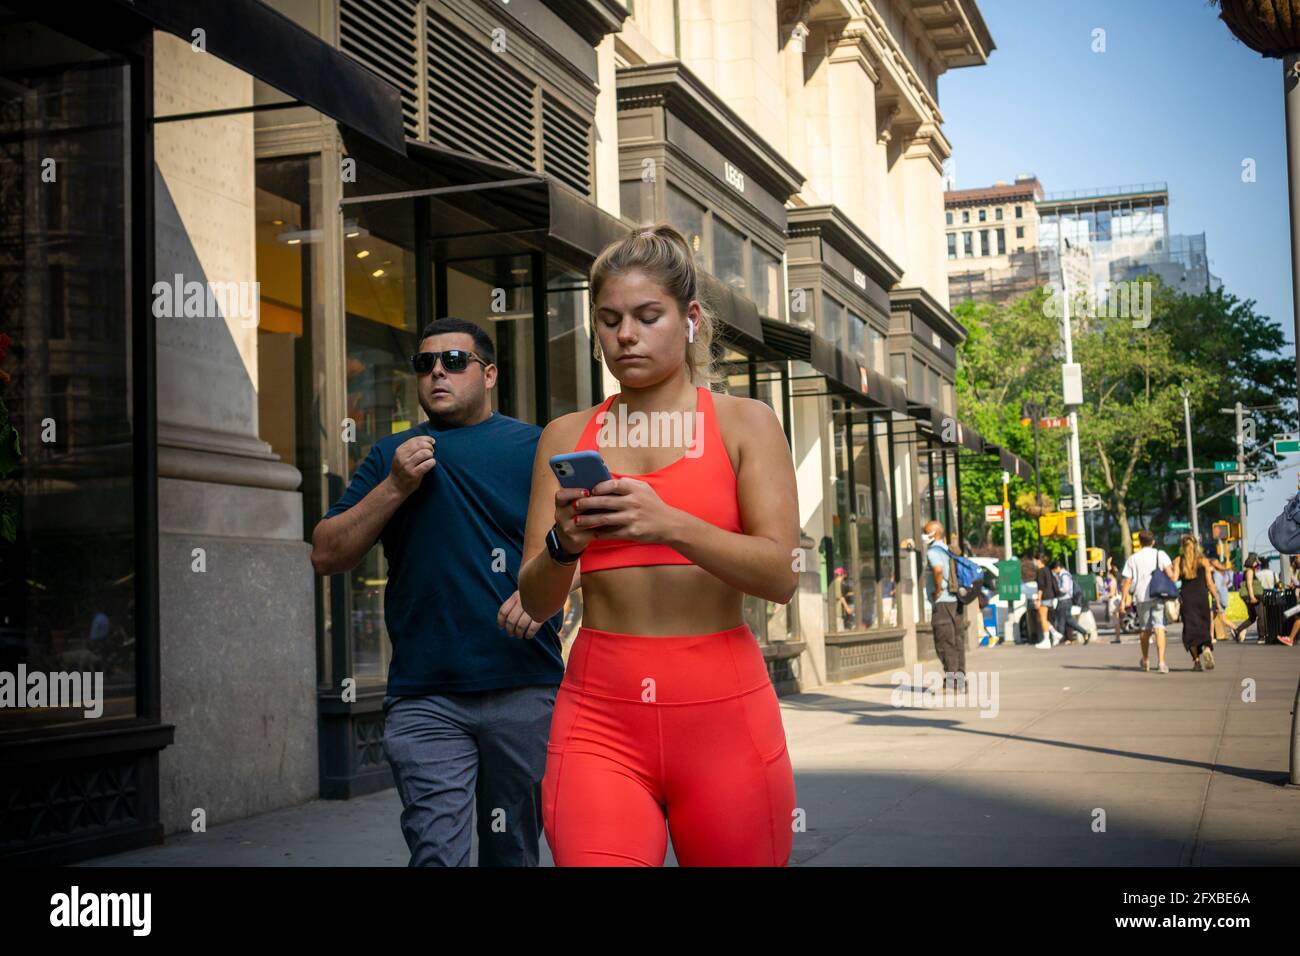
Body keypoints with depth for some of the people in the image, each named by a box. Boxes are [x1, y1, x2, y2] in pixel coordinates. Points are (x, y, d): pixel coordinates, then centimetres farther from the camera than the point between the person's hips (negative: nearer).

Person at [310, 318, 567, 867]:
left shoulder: (535, 447, 10)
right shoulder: (393, 455, 15)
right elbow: (326, 555, 9)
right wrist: (395, 487, -3)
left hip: (524, 689, 0)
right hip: (424, 696, 0)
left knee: (512, 853, 10)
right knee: (437, 853, -11)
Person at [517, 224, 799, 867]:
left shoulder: (744, 423, 5)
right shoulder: (566, 437, 11)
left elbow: (781, 574, -8)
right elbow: (535, 601, 8)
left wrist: (669, 524, -24)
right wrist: (563, 546, -14)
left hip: (722, 712, 0)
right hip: (600, 717, 1)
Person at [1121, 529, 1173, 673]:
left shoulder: (1133, 558, 8)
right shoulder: (1160, 554, 5)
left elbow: (1127, 581, 4)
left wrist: (1123, 600, 6)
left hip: (1141, 597, 2)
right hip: (1159, 596, -2)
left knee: (1145, 629, 16)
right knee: (1159, 628, -6)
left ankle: (1146, 661, 31)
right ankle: (1161, 662, -20)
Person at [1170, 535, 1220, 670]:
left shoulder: (1178, 561, 4)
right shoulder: (1204, 561, 4)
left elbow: (1174, 578, -9)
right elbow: (1209, 583, 1)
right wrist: (1217, 601, 4)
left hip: (1186, 597, 0)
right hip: (1202, 596, 0)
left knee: (1190, 628, 5)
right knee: (1204, 626, 9)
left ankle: (1197, 660, -4)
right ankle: (1207, 648, -20)